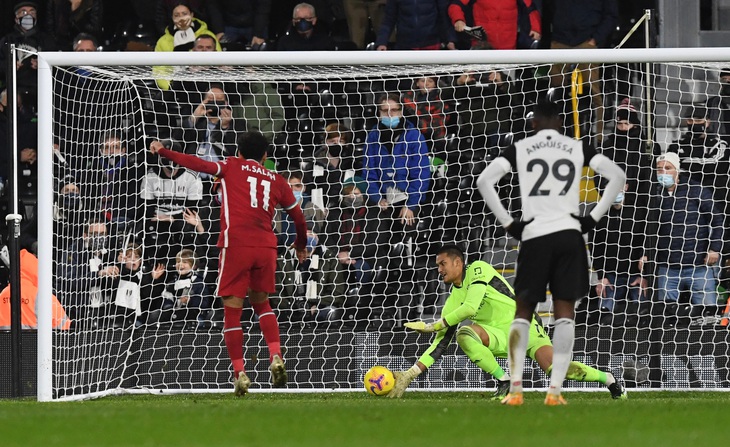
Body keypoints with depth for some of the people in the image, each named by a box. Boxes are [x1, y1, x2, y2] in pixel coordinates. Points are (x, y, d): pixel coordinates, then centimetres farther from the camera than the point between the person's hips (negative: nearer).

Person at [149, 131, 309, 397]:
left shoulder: (232, 166, 10)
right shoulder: (276, 180, 18)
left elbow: (200, 165, -3)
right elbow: (297, 215, 23)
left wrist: (163, 152, 3)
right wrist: (301, 245, 40)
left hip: (236, 245, -3)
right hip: (266, 247, 3)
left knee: (232, 310, 3)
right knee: (261, 303, 22)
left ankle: (240, 373, -4)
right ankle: (276, 357, 2)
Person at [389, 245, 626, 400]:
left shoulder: (478, 269, -10)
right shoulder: (453, 301, 9)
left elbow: (470, 307, -22)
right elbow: (440, 343, 6)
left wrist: (432, 326, -15)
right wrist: (411, 373, -4)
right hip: (500, 337, 5)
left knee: (555, 367, -27)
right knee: (464, 333, -24)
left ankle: (607, 379, -3)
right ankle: (503, 382, -17)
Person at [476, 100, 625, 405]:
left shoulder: (519, 149, 7)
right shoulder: (578, 148, 10)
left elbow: (485, 180, -3)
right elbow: (617, 176, 4)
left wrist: (509, 224, 2)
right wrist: (593, 218, 5)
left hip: (534, 235, 0)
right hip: (570, 233, 1)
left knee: (523, 311, 10)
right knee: (564, 311, 3)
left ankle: (515, 388, 1)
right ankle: (555, 389, -7)